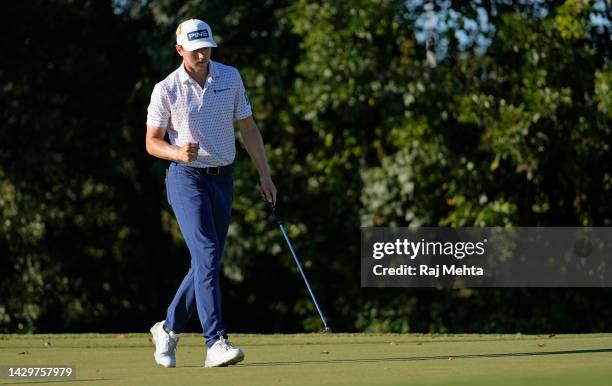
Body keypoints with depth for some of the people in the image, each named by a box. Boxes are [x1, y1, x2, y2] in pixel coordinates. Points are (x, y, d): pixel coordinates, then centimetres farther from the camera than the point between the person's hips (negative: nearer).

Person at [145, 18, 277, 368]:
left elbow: (248, 128, 10)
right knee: (207, 256, -19)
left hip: (223, 181, 5)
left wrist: (265, 175, 5)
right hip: (186, 179, -5)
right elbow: (152, 142, -1)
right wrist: (179, 152, -22)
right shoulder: (166, 90, -7)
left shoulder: (230, 77, 4)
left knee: (207, 263, 7)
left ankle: (169, 329, 26)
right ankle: (216, 343, -26)